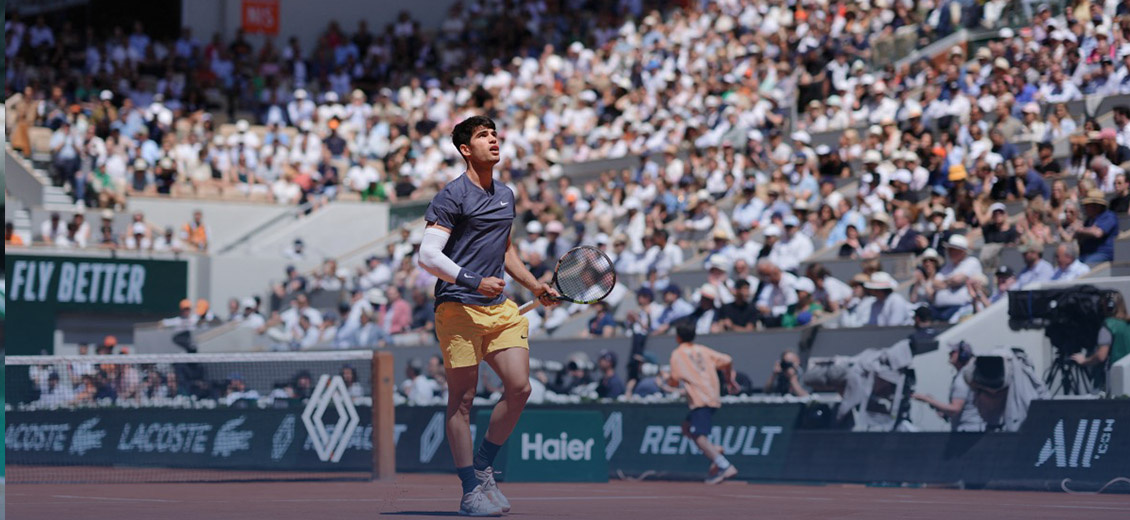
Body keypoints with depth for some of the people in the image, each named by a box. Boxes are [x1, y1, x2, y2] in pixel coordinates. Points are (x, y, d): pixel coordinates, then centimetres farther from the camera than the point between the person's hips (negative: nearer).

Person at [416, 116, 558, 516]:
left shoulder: (506, 195, 17)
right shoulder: (452, 195, -7)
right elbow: (428, 255, -14)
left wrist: (534, 285, 24)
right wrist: (474, 281, -23)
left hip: (499, 308, 7)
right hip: (458, 307, -7)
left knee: (519, 387, -3)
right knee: (462, 399, -3)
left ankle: (483, 467, 15)